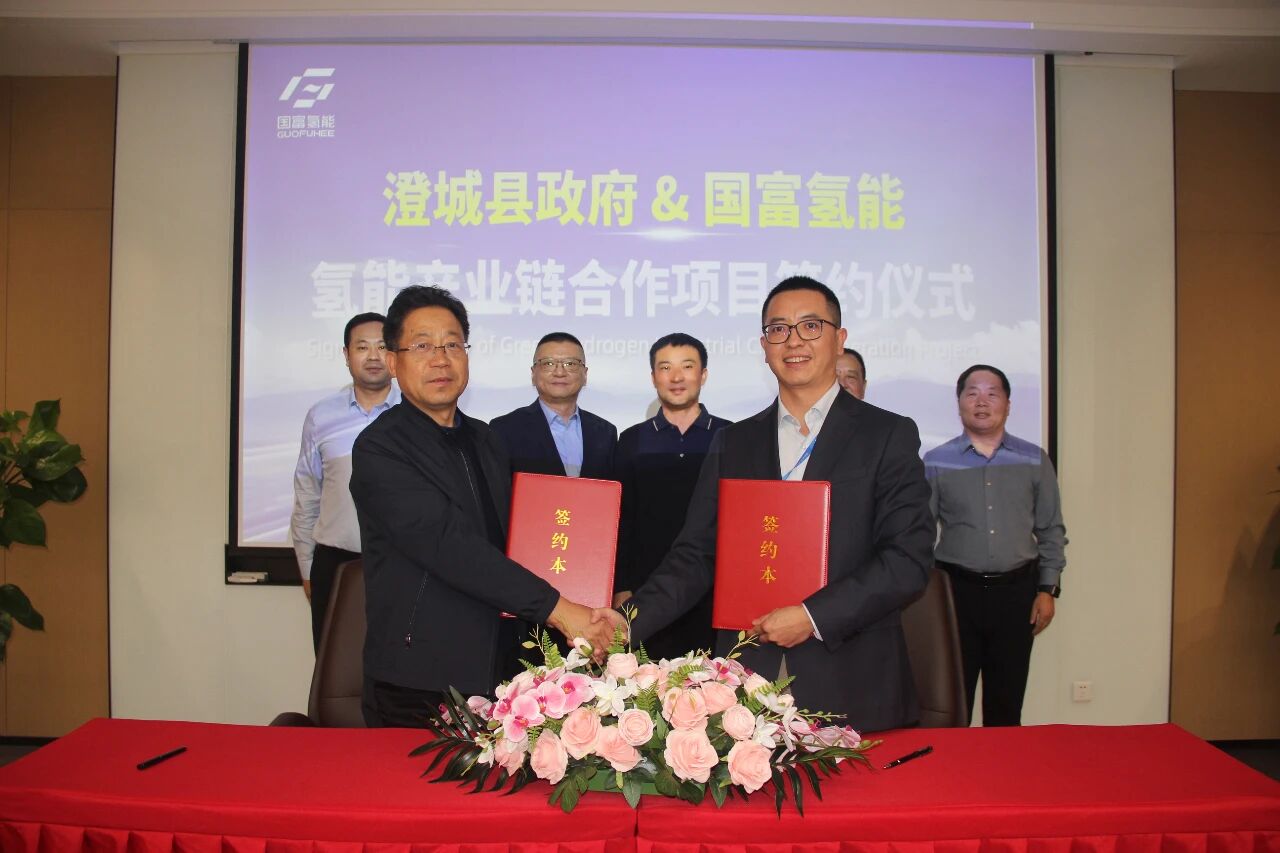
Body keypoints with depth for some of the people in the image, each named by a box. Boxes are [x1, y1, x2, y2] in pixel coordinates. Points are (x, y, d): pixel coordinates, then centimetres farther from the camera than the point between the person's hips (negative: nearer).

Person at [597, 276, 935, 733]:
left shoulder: (889, 435, 0)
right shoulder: (732, 443, 10)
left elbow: (909, 557, -7)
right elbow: (697, 554, 6)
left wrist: (814, 617, -15)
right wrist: (630, 620, -9)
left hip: (853, 690, -2)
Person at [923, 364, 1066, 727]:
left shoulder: (1034, 461, 7)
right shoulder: (935, 462, 3)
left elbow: (1051, 530, 10)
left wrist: (1047, 589, 3)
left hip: (1016, 591, 1)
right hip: (955, 589, -1)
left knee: (1006, 703, 10)